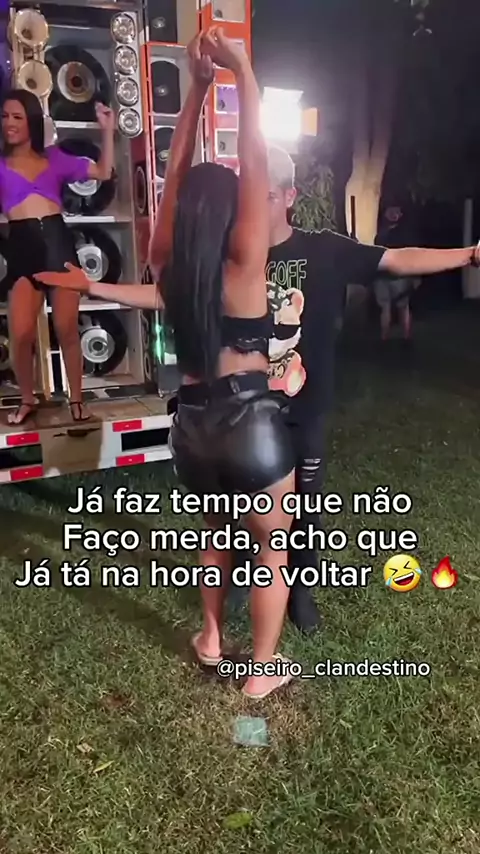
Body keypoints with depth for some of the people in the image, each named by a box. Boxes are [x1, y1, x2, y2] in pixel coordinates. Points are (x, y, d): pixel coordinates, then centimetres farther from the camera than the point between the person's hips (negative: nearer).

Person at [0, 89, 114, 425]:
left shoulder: (54, 157, 16)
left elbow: (104, 172, 16)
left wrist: (107, 131, 10)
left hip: (58, 240, 1)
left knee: (67, 329, 0)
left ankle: (76, 400, 14)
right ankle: (28, 400, 14)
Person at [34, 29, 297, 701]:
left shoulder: (168, 264, 0)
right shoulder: (244, 266, -12)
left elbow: (177, 174, 7)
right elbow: (254, 164, -11)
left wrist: (198, 87, 9)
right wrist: (243, 71, -4)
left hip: (191, 424, 5)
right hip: (251, 422, -5)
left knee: (217, 534, 29)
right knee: (273, 549, 16)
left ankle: (211, 638, 43)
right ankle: (262, 671, 27)